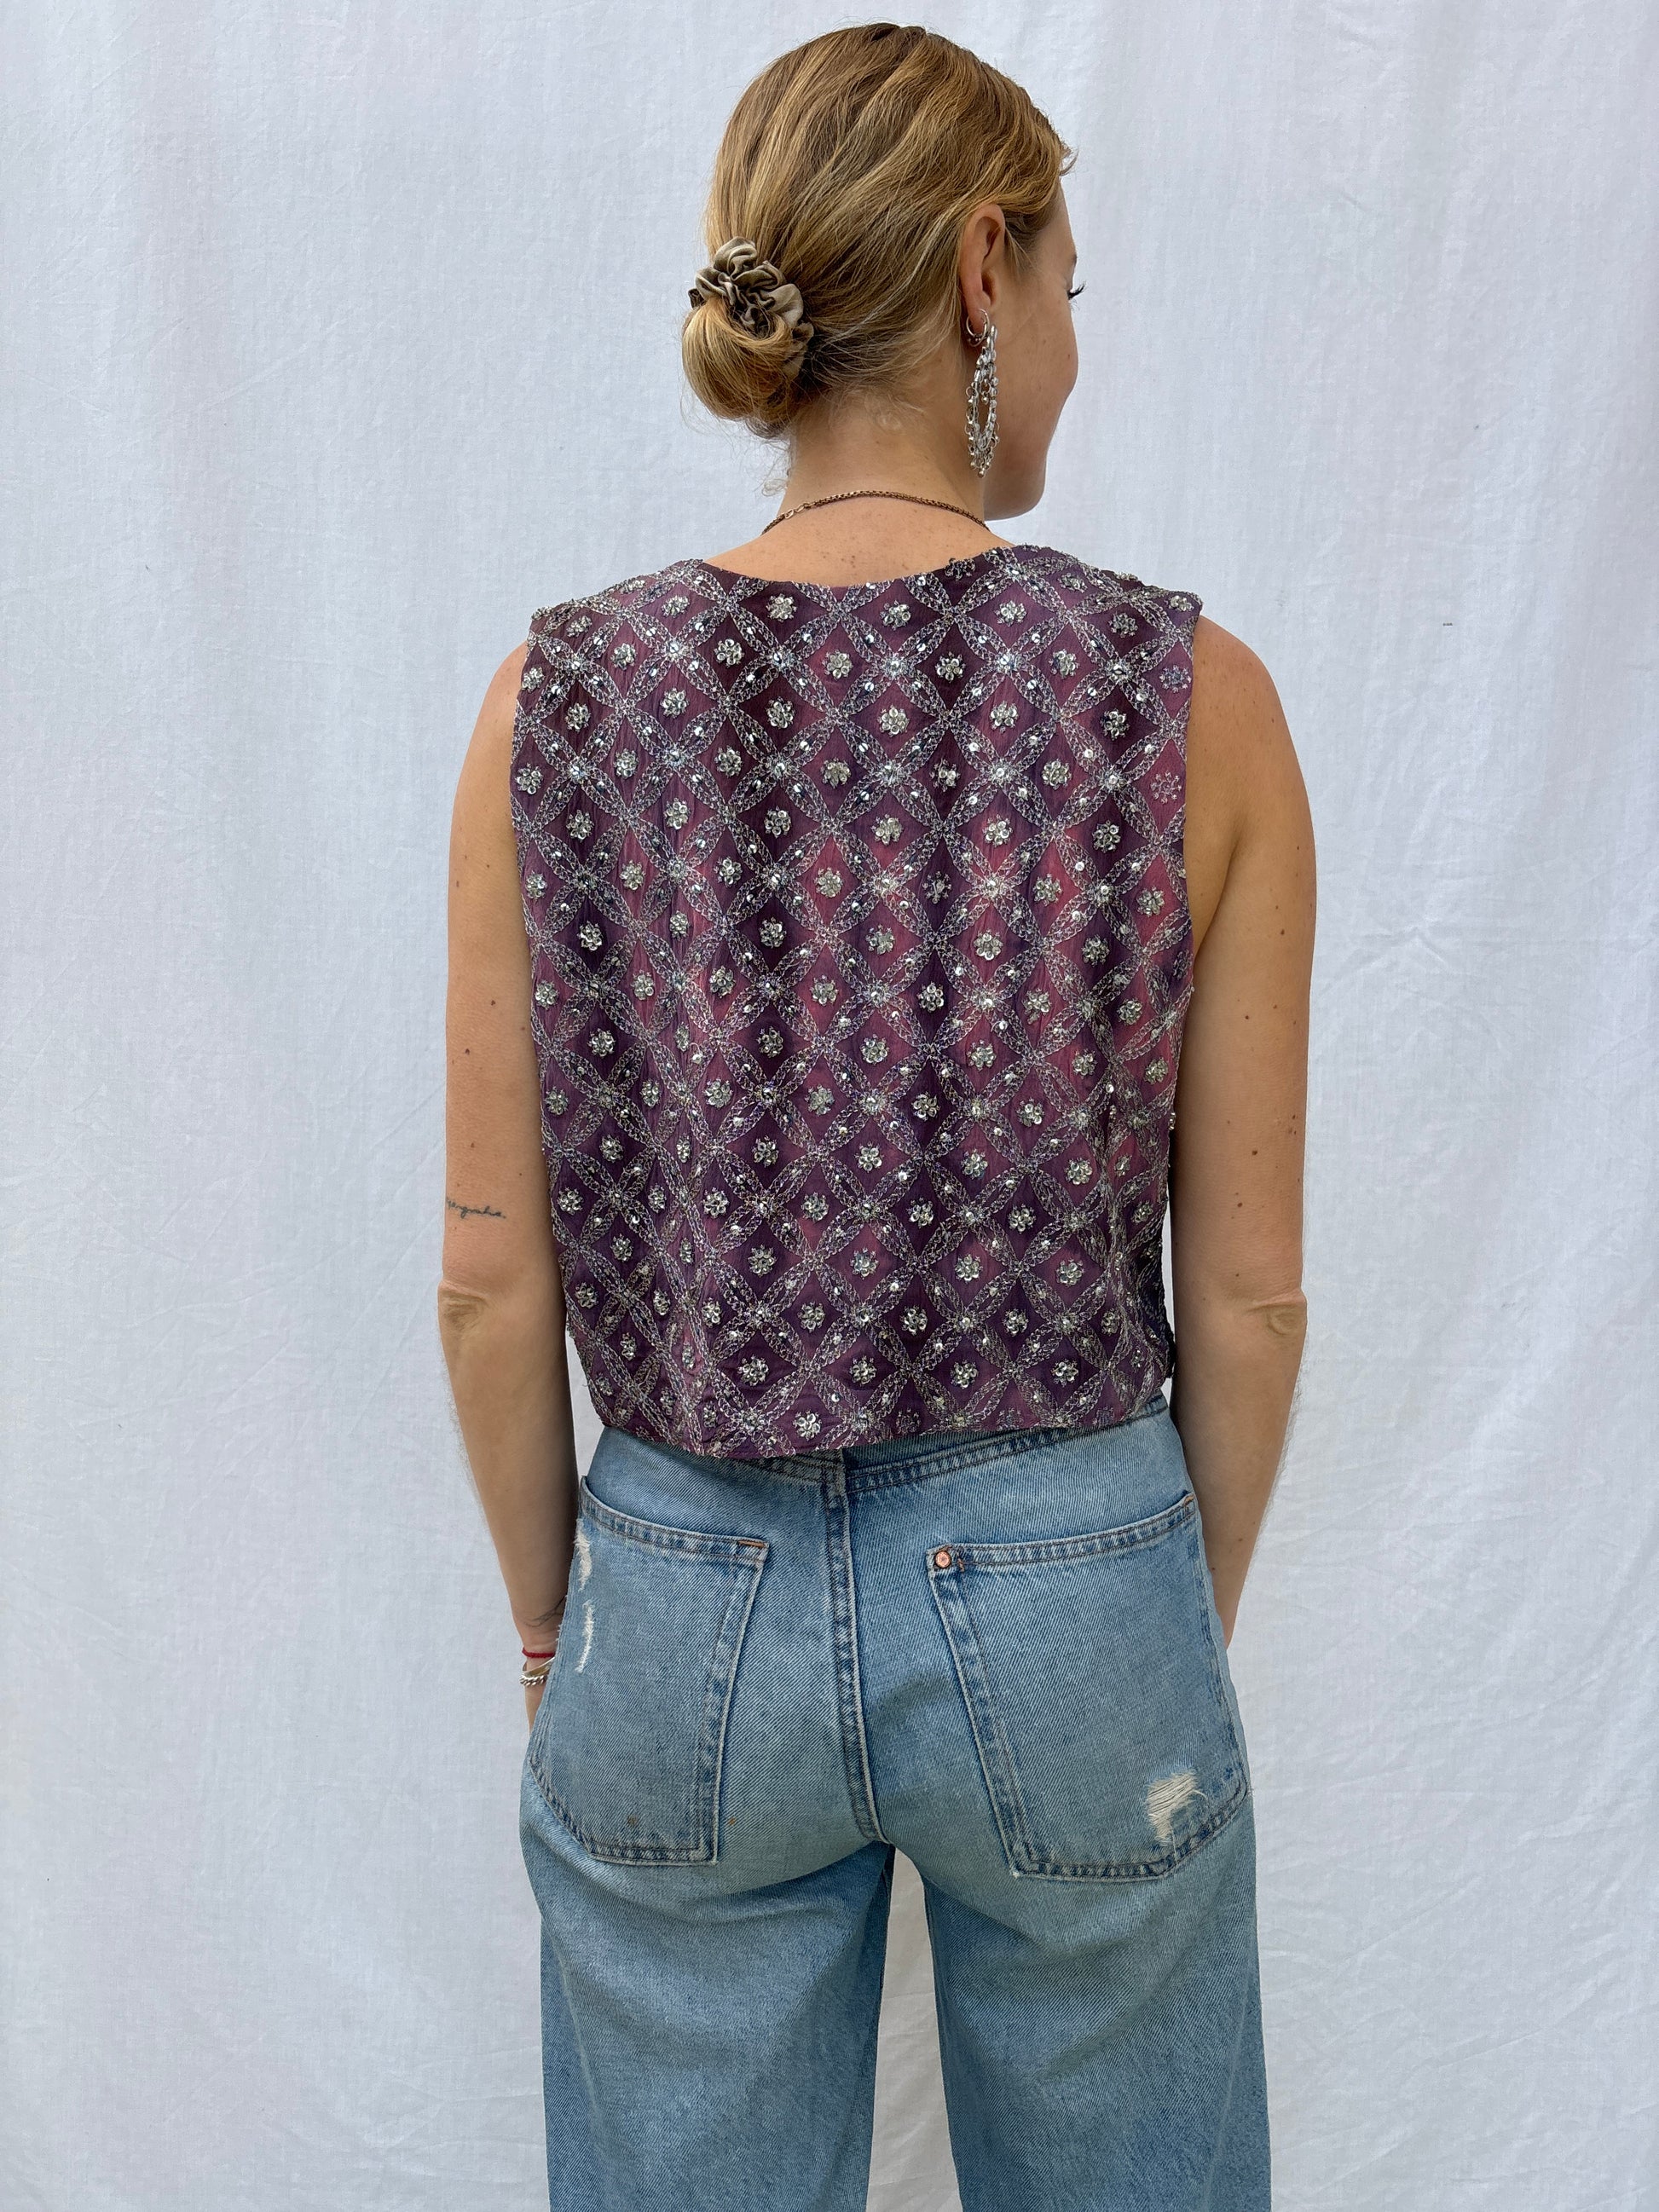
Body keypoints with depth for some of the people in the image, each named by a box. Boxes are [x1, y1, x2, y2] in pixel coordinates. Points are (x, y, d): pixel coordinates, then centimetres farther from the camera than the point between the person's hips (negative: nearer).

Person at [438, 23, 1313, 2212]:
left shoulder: (559, 697, -9)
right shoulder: (1192, 701, -13)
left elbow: (492, 1279, -6)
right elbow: (1247, 1287, -7)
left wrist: (550, 1620, 10)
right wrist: (1195, 1616, 10)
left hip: (687, 1601, 2)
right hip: (1067, 1597, 0)